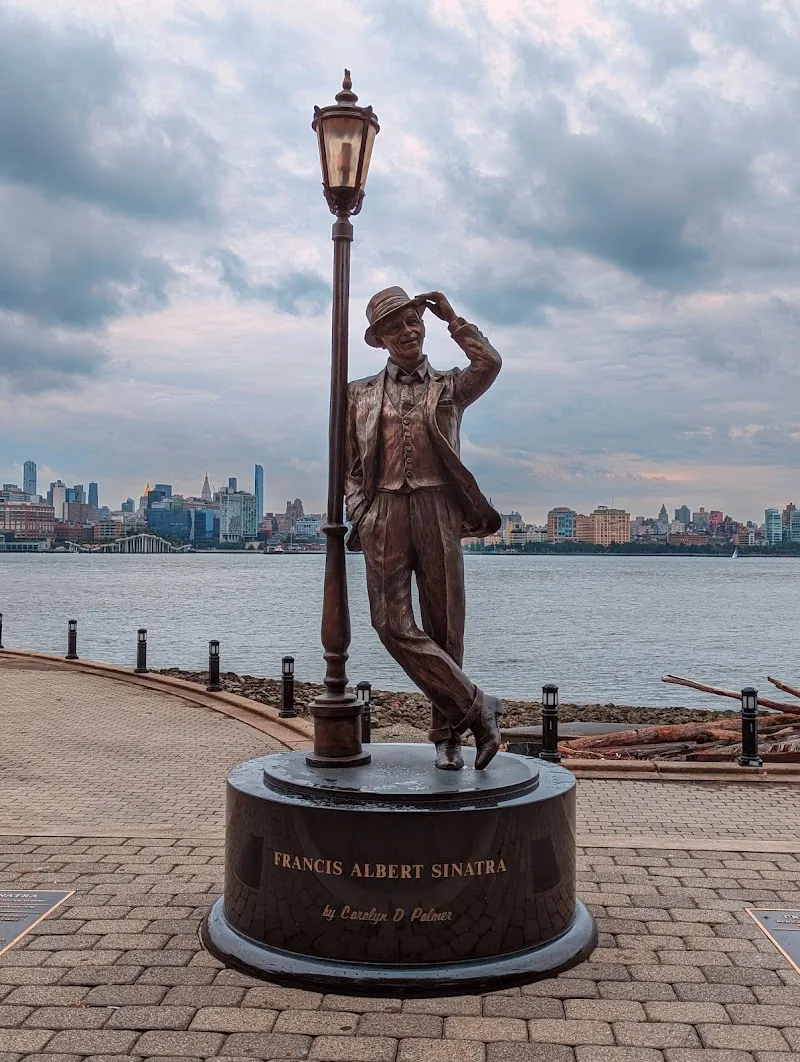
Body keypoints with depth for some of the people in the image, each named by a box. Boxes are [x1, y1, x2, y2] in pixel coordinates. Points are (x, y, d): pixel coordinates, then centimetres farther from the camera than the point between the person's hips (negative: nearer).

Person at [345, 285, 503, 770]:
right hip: (383, 513, 1)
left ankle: (447, 735, 10)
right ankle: (475, 704, -5)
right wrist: (360, 515, -1)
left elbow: (490, 363, -10)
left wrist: (452, 318, 2)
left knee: (444, 625, 0)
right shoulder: (361, 394, 17)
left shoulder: (450, 387, 13)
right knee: (393, 623, -13)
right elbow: (350, 467, 15)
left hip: (438, 512, -1)